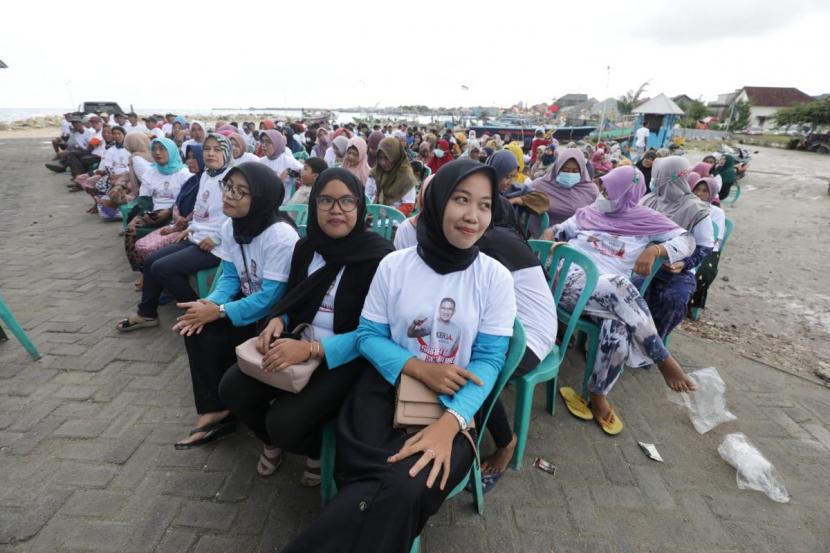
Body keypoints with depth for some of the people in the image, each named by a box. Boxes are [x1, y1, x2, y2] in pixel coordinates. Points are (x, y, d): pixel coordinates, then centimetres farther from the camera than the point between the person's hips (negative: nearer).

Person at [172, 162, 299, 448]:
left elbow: (271, 298, -25)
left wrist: (218, 311, -23)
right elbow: (229, 277, 2)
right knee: (197, 327, -11)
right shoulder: (230, 226, 0)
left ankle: (221, 410, 10)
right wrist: (210, 303, -18)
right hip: (251, 307, 7)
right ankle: (215, 410, 2)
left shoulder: (281, 236, -26)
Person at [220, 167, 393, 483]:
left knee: (284, 421, -22)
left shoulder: (379, 256, -16)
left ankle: (319, 450, 16)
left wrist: (313, 348, -27)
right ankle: (271, 441, 23)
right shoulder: (306, 247, 4)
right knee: (232, 389, -10)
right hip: (296, 344, 6)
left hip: (346, 357, -6)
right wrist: (277, 321, -8)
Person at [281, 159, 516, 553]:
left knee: (404, 487, -26)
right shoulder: (394, 265, -3)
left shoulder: (494, 277, -5)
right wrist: (418, 368, -17)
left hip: (452, 402, 0)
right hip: (387, 387, 1)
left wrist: (451, 422, -23)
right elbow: (369, 335, 2)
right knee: (391, 487, -26)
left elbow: (489, 359, -6)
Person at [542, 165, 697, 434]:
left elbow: (687, 241, 8)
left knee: (619, 330, -32)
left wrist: (654, 250, -10)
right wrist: (548, 239, -4)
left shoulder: (645, 220, 14)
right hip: (571, 278, 0)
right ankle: (664, 360, -18)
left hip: (612, 298, 1)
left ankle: (598, 395, -9)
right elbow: (554, 231, 19)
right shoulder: (589, 213, 18)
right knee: (617, 285, -33)